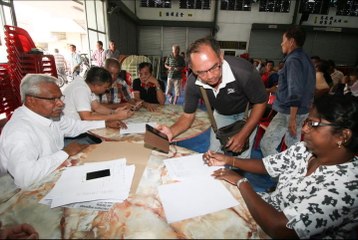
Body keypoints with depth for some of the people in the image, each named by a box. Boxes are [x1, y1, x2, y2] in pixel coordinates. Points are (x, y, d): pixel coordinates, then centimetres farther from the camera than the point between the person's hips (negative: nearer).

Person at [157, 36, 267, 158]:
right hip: (221, 114, 3)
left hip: (247, 114, -2)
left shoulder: (243, 71, -38)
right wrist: (172, 131, -38)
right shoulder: (192, 83, -29)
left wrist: (243, 135, -27)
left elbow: (261, 103, -22)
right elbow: (188, 116, -17)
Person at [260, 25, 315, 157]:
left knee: (266, 144, -7)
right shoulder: (305, 58, 14)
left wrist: (292, 118, -24)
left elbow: (295, 92, -23)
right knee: (292, 144, 20)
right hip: (302, 110, 10)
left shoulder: (293, 60, -16)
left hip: (289, 112, -10)